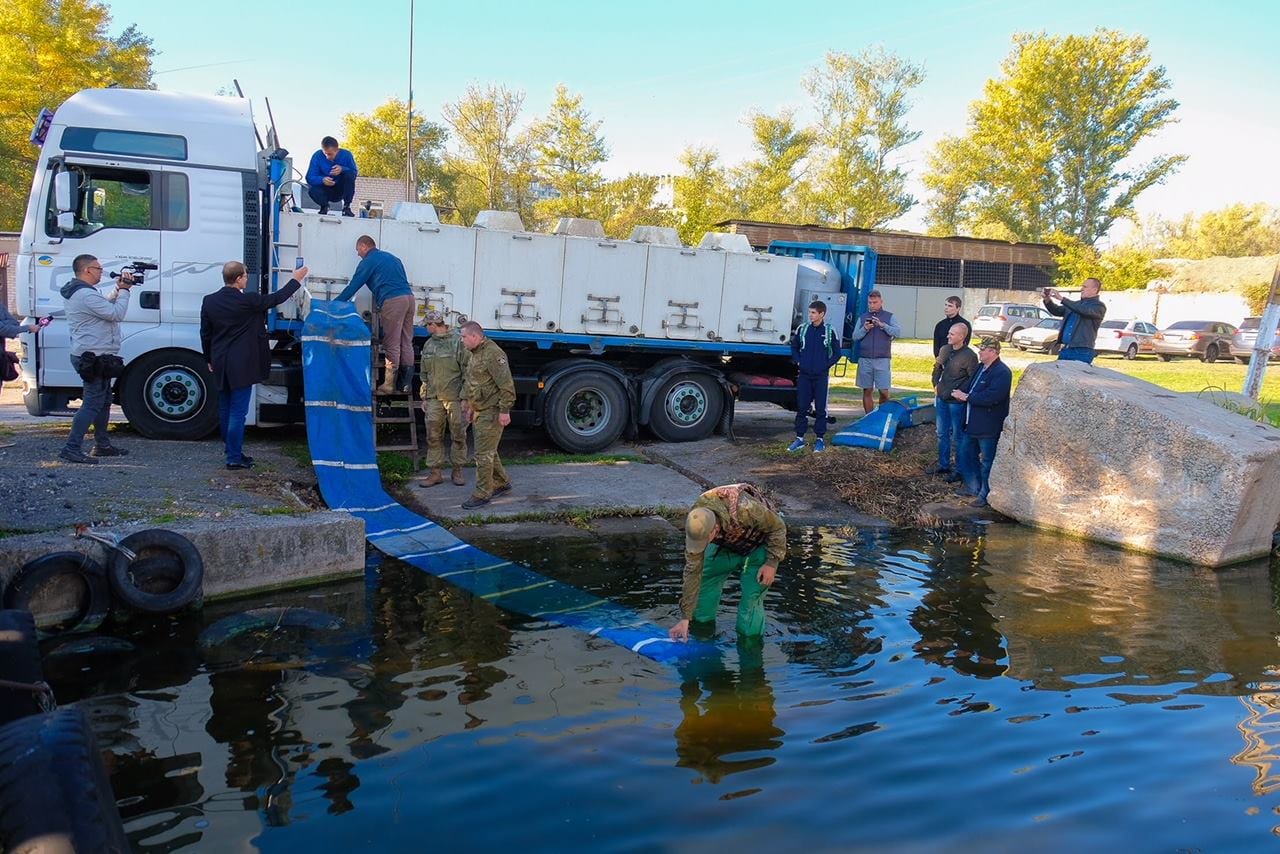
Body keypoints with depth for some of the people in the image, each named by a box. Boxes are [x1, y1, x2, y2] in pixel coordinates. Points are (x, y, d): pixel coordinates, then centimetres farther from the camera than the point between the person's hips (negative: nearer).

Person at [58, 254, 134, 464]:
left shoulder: (80, 292, 15)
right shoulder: (86, 294, -19)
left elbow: (106, 305, 22)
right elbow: (116, 313, -21)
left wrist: (118, 289, 10)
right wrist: (123, 290, -8)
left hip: (93, 357, 11)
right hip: (94, 358, -11)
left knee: (103, 401, 19)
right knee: (92, 404, -10)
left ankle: (102, 445, 27)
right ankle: (72, 448, -10)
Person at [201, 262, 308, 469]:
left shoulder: (209, 301, 1)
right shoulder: (247, 301, -16)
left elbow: (205, 334, 8)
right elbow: (276, 298, -3)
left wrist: (209, 359, 20)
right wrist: (296, 279, 10)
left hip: (220, 365, 6)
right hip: (242, 365, -6)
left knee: (224, 408, 18)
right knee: (238, 411, -2)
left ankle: (229, 446, 32)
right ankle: (234, 457, 0)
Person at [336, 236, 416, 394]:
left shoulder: (368, 261, 5)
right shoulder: (391, 257, 28)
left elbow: (353, 286, 4)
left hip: (392, 301, -7)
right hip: (409, 298, 7)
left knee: (392, 344, -4)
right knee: (406, 342, 8)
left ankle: (389, 385, -2)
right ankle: (405, 384, 9)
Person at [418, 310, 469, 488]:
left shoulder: (459, 342, -5)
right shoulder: (428, 345, 14)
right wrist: (424, 397, 16)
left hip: (455, 398, -5)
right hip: (434, 398, 5)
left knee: (458, 436, 3)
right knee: (433, 436, 3)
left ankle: (457, 471, 14)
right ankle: (435, 473, 10)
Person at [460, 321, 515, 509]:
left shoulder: (493, 354, -18)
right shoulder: (472, 354, 14)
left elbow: (506, 385, -22)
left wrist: (505, 410, -23)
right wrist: (467, 403, 26)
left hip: (491, 411, -10)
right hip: (479, 410, 10)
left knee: (483, 453, -7)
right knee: (487, 450, 18)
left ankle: (482, 494, -1)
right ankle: (501, 482, 32)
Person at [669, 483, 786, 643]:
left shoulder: (744, 509, -45)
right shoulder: (696, 525, -29)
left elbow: (778, 526, -24)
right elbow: (693, 570, -21)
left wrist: (772, 563, -24)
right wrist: (685, 618, -19)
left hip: (757, 545, -4)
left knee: (752, 598, -14)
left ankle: (750, 638, 6)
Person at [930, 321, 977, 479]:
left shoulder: (969, 356, -16)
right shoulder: (945, 350, 5)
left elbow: (973, 379, -17)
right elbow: (937, 368, 20)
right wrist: (936, 385, 9)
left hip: (956, 402, -7)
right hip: (941, 399, 7)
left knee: (957, 437, 4)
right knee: (942, 434, 17)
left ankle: (959, 469, 15)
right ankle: (943, 465, 30)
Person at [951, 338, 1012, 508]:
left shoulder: (1002, 372, -17)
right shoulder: (981, 368, 14)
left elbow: (991, 397, -28)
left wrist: (966, 397, -20)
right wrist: (962, 394, -3)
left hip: (989, 427, -10)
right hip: (973, 424, 10)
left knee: (987, 461, 0)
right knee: (966, 453, 17)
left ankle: (985, 495, 10)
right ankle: (973, 487, 31)